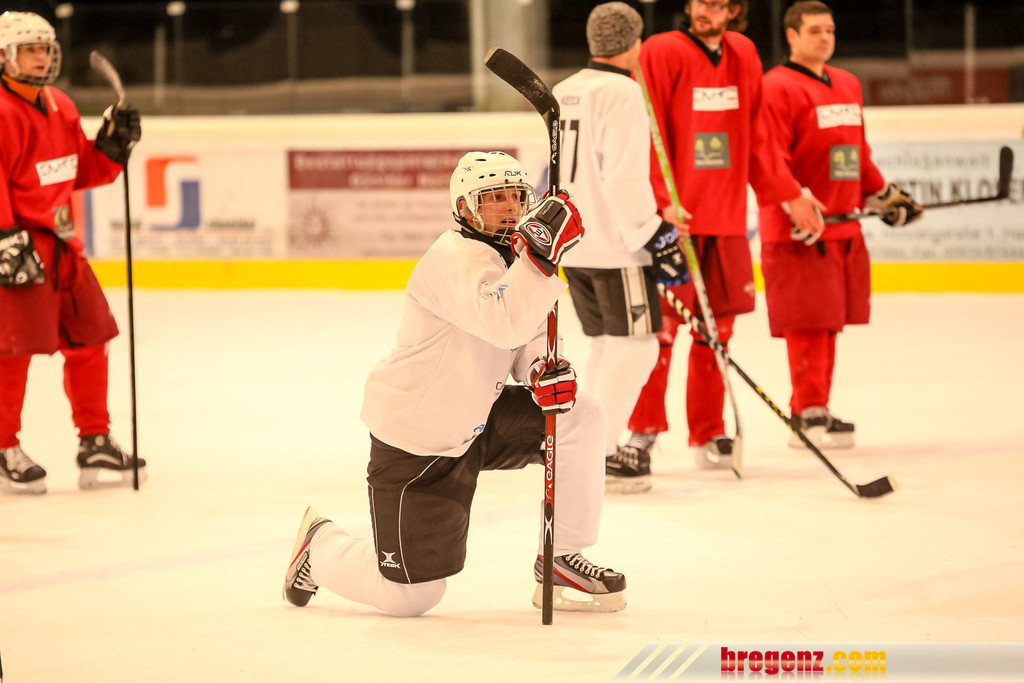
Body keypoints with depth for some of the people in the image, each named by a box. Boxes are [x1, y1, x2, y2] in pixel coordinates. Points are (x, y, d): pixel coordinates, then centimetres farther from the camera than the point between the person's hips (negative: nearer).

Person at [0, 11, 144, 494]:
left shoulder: (61, 108, 14)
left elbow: (79, 173, 21)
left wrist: (112, 146, 5)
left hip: (61, 243, 9)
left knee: (89, 337, 11)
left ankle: (95, 444, 21)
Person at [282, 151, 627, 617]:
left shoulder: (508, 255, 4)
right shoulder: (456, 260, -25)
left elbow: (528, 335, 10)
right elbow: (505, 323, -42)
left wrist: (544, 369, -12)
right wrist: (542, 254, -49)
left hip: (477, 421, 8)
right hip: (414, 444, -8)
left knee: (580, 417, -12)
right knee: (409, 596, -3)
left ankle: (560, 560, 1)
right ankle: (320, 547, 29)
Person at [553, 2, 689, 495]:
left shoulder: (564, 93, 14)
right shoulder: (621, 93, -14)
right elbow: (624, 178, -23)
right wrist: (656, 236, -20)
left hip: (573, 242, 9)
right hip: (614, 246, -9)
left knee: (606, 343, 19)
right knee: (634, 345, -4)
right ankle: (600, 456, -8)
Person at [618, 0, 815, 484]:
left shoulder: (743, 56, 11)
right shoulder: (661, 53, -7)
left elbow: (755, 139, 19)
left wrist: (788, 194, 17)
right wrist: (663, 201, -22)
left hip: (726, 215, 5)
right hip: (673, 216, -5)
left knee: (717, 326, 7)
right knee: (661, 324, -4)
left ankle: (708, 434, 16)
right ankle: (644, 430, 9)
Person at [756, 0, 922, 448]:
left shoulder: (848, 85, 18)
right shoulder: (777, 88, -8)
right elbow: (769, 159, -16)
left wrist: (883, 194, 24)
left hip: (844, 228, 8)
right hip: (799, 231, -8)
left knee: (830, 322, 9)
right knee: (808, 323, -8)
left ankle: (810, 412, 16)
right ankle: (810, 414, -4)